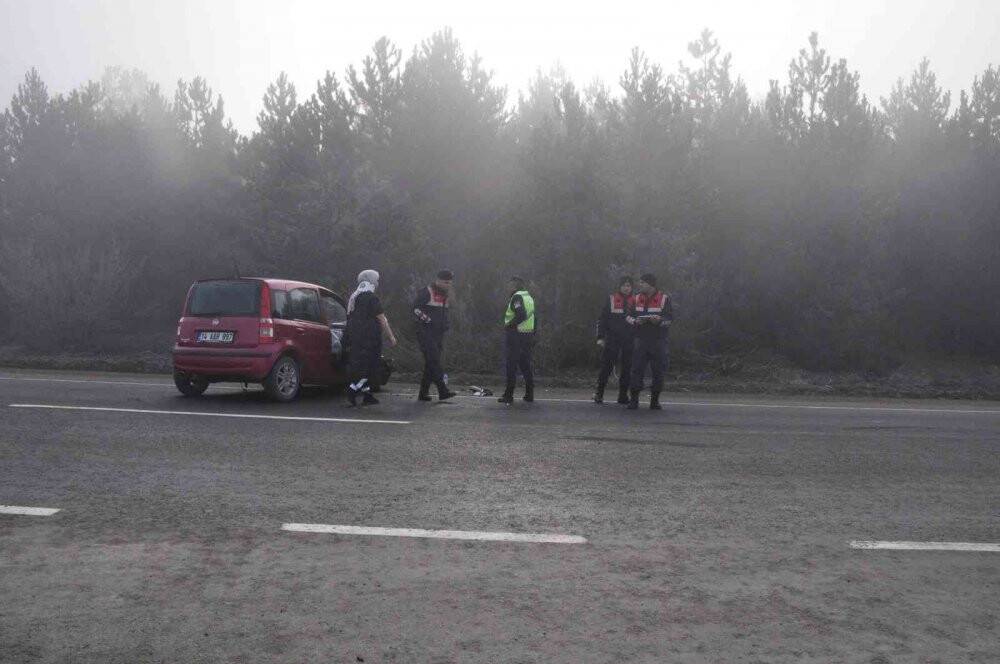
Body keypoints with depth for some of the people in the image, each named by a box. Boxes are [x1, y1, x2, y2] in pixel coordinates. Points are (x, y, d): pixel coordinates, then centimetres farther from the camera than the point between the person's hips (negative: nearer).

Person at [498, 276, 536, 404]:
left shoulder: (517, 297, -12)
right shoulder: (529, 297, 15)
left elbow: (521, 315, -26)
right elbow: (533, 317, 17)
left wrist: (508, 325, -16)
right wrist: (533, 336, 20)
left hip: (515, 335, -8)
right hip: (528, 335, 8)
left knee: (511, 366, -3)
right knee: (525, 365, 13)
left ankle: (508, 395, -1)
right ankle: (529, 394, 15)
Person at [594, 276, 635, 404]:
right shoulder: (611, 299, 4)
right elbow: (602, 319, 4)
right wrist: (600, 337, -3)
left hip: (629, 340, 2)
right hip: (612, 339, -2)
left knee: (626, 369, 5)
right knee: (606, 367, -2)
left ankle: (623, 396, 13)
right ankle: (599, 394, 6)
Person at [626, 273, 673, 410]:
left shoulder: (664, 299, -1)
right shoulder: (637, 299, 9)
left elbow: (670, 319, -4)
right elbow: (628, 316, 11)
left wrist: (659, 320, -22)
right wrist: (635, 321, -10)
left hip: (658, 341, -2)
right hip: (641, 340, 2)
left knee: (658, 371, 2)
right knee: (637, 369, -3)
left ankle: (655, 400, 14)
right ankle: (633, 399, 2)